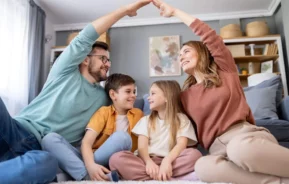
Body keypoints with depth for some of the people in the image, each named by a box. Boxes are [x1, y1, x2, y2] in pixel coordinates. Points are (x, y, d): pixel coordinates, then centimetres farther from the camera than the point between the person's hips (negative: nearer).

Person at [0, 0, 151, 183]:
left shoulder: (103, 97, 18)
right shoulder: (66, 73, 6)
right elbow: (86, 37, -4)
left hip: (40, 149, 2)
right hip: (18, 130, -2)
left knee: (48, 164, -38)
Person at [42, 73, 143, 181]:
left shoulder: (138, 114, 10)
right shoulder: (104, 112, 3)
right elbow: (86, 142, -11)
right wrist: (91, 165, -30)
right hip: (90, 160, 1)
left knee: (122, 136, -31)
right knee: (50, 138, -19)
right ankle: (87, 176, -36)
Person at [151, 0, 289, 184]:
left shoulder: (225, 71, 11)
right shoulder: (185, 95, 18)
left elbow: (209, 35, 3)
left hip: (246, 133, -2)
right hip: (219, 147, 3)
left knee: (240, 148, -40)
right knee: (203, 167, -34)